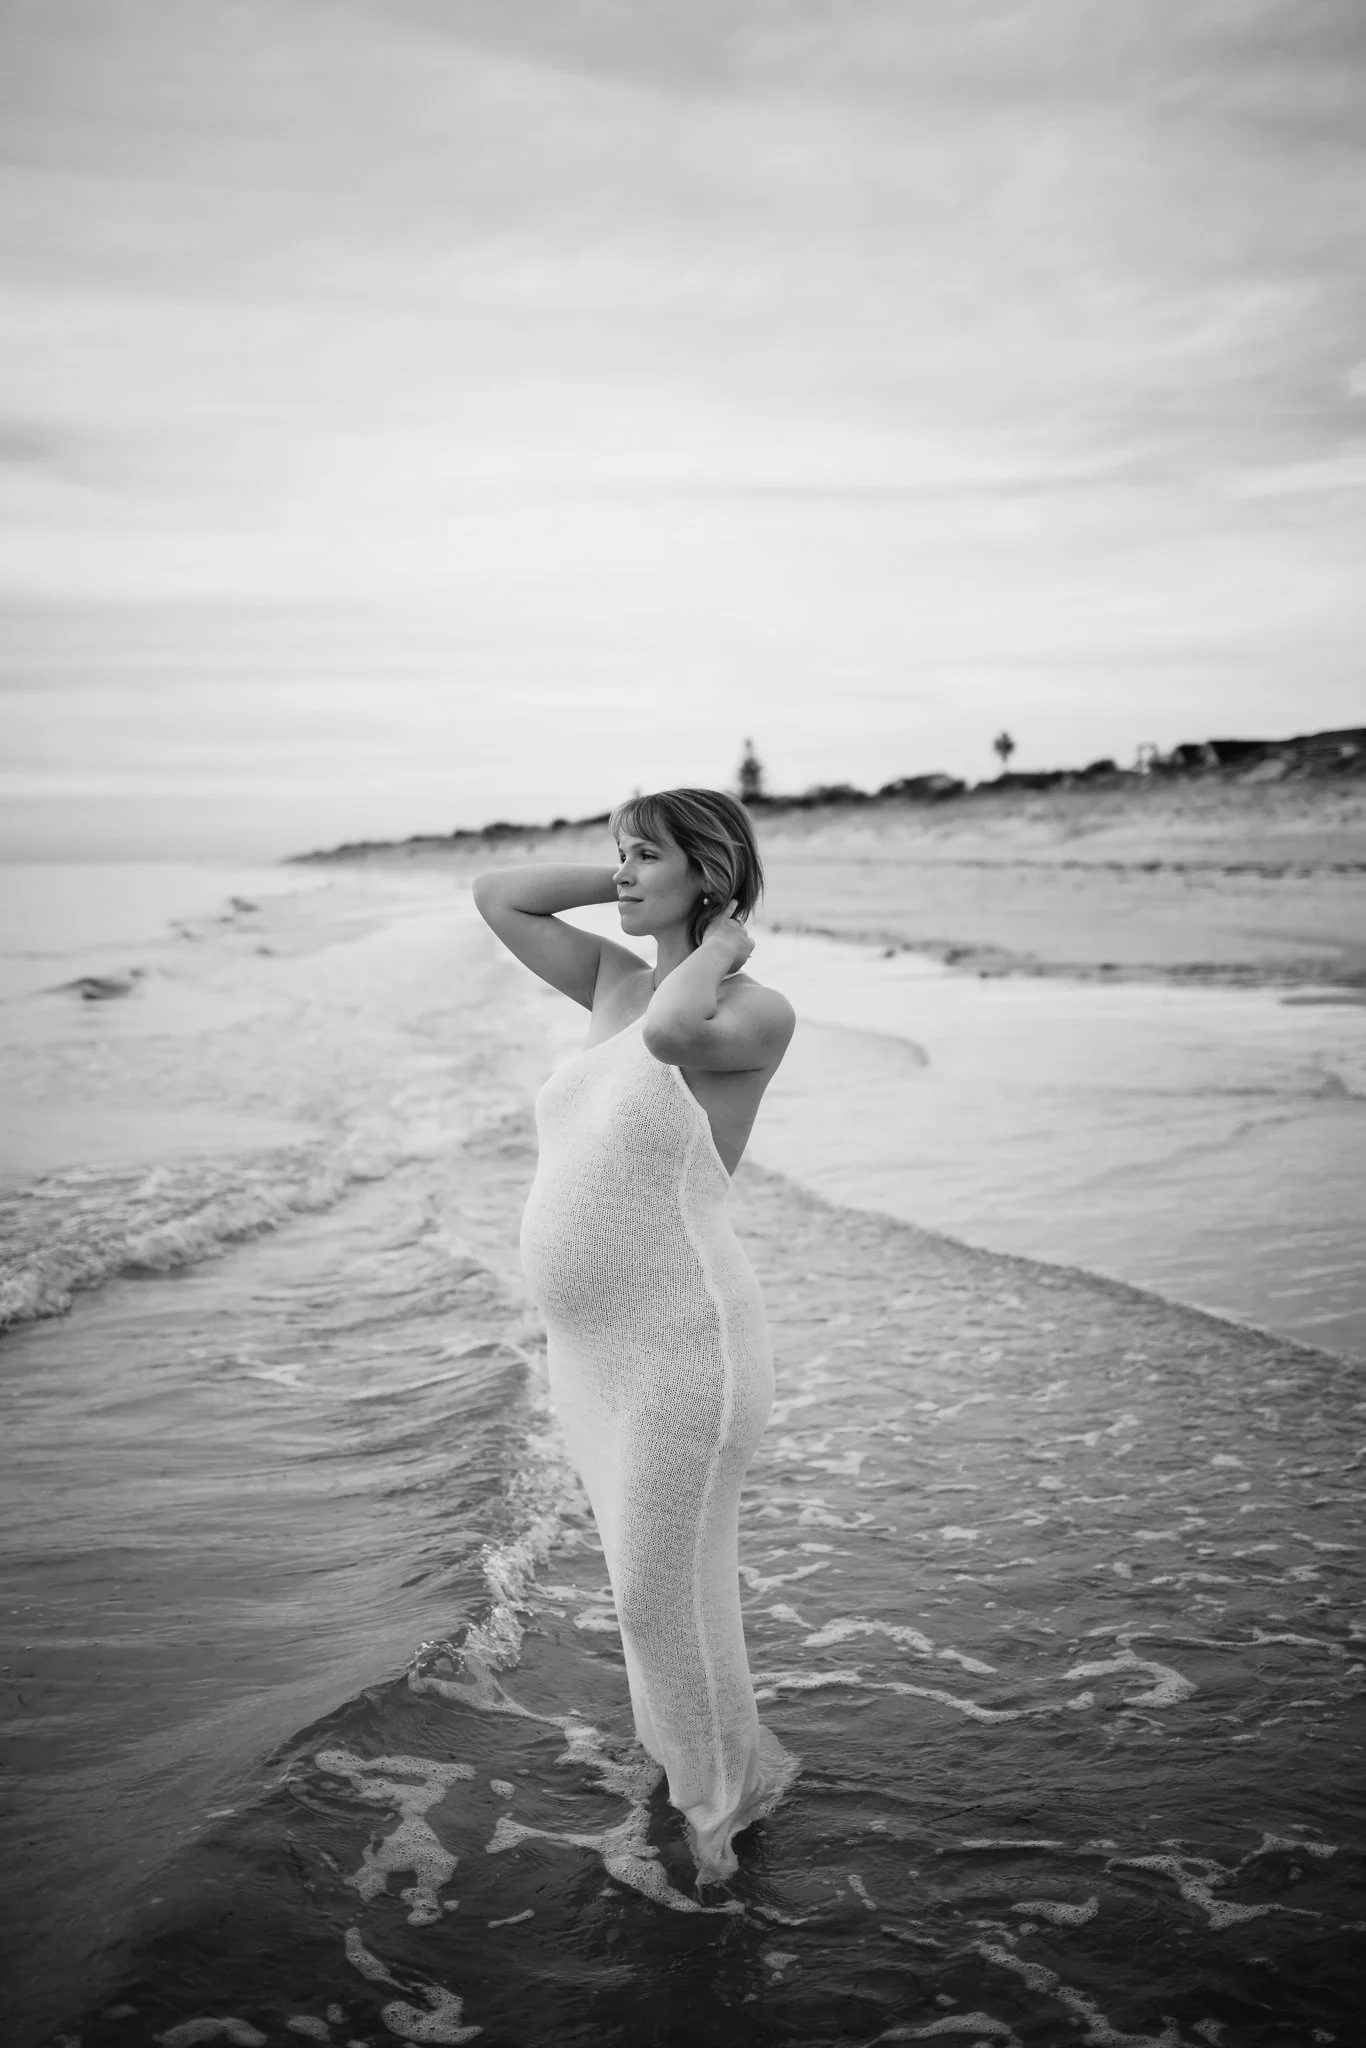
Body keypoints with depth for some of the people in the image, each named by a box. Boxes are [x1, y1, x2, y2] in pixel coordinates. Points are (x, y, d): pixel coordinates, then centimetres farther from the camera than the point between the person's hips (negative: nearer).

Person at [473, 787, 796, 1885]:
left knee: (663, 1597, 7)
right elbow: (493, 895, 10)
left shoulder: (760, 1010, -16)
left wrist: (723, 940, -17)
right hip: (598, 1344, 8)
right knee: (665, 1568, 24)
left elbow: (673, 1031, -38)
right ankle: (725, 1761, 48)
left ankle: (724, 1792, 35)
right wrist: (636, 882, 5)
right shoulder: (619, 979, 7)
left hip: (680, 1344, -8)